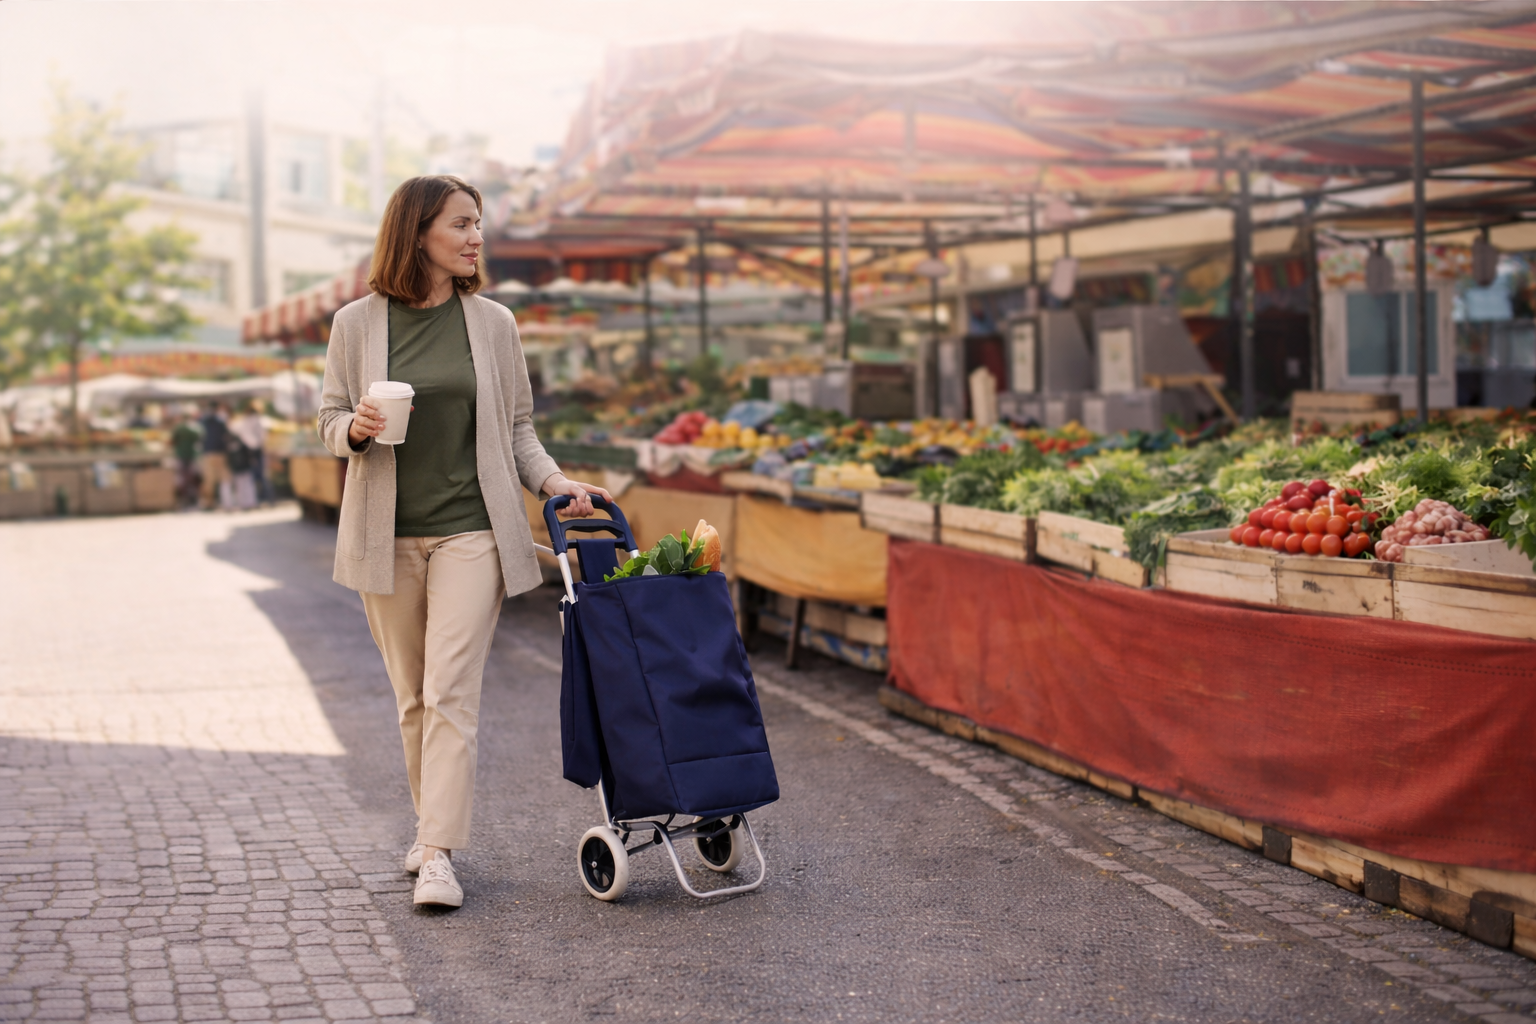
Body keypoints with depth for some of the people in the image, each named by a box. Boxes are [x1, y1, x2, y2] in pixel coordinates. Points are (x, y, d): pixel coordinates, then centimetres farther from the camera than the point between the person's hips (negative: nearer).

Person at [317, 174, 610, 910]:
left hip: (471, 531, -1)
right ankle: (432, 826, 28)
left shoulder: (493, 324, 4)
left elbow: (516, 426, 10)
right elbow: (329, 420, 8)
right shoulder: (357, 324, 1)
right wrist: (356, 429, -15)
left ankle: (438, 856, -10)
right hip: (387, 536, 1)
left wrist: (552, 481, -6)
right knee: (412, 697, 11)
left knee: (451, 692, -10)